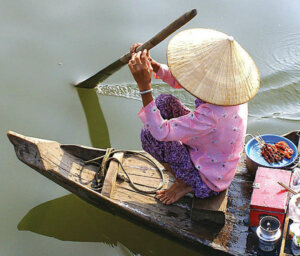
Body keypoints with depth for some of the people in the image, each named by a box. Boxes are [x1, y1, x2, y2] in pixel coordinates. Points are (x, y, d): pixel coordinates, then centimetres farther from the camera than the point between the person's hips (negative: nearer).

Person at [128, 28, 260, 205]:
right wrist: (149, 63, -19)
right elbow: (178, 80, -3)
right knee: (164, 101, 0)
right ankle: (173, 163, 17)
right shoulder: (232, 84, -15)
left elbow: (161, 132, -37)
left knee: (150, 134, -20)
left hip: (208, 181, -8)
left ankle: (187, 183, 3)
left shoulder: (212, 115, -41)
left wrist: (144, 85, -41)